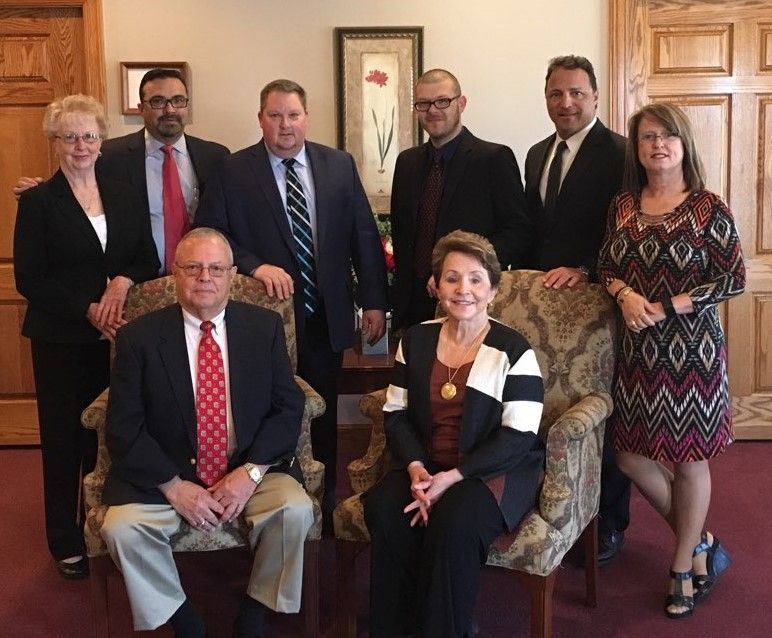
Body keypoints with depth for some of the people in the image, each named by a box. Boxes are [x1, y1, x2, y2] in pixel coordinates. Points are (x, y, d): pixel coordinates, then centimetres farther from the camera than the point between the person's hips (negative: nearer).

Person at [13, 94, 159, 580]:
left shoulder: (124, 197, 9)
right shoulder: (38, 202, -3)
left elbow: (149, 261, 8)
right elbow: (29, 279, -8)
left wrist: (123, 282, -13)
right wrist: (88, 311, -16)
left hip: (117, 337, 3)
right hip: (61, 340, -3)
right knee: (64, 437, 6)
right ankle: (66, 543, 19)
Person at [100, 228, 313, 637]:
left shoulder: (265, 327, 2)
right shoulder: (138, 337, -3)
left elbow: (289, 407, -1)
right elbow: (123, 427, -6)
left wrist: (251, 471, -15)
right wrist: (173, 486, -17)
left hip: (250, 470, 1)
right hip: (164, 475, 0)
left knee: (295, 510, -26)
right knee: (121, 528, -25)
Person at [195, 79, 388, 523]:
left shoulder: (340, 165, 4)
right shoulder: (233, 172, -2)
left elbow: (364, 236, 5)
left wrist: (374, 301, 1)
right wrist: (255, 266, -20)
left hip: (326, 319, 2)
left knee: (323, 420, 13)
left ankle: (324, 510, 28)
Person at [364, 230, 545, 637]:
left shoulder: (514, 351, -7)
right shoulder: (416, 340, 8)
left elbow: (518, 437, -12)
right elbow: (396, 414, 6)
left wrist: (452, 477, -21)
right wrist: (415, 467, -14)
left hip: (495, 471, -3)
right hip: (425, 466, 4)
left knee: (454, 520, -33)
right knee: (382, 508, -26)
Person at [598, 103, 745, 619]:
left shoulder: (709, 209, -8)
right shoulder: (623, 206, 6)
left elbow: (734, 279, -11)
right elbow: (607, 267, 11)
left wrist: (665, 308, -17)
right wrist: (626, 295, -12)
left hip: (690, 347, -5)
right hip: (637, 349, 5)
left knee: (688, 456, 6)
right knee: (630, 455, 8)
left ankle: (684, 566, 26)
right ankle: (700, 543, 30)